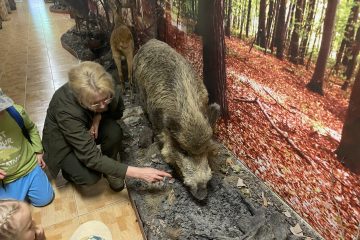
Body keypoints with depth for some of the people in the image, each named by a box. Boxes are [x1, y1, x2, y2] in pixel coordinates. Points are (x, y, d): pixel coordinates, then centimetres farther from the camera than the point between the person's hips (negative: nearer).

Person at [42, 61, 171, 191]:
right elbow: (91, 157, -39)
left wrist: (99, 116, -27)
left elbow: (118, 112, -3)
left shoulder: (108, 90, -28)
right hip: (62, 141, -3)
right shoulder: (66, 109, -40)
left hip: (90, 127, 4)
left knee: (114, 131, -29)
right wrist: (139, 173, -42)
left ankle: (109, 170, -1)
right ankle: (69, 168, 9)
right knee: (90, 176, -26)